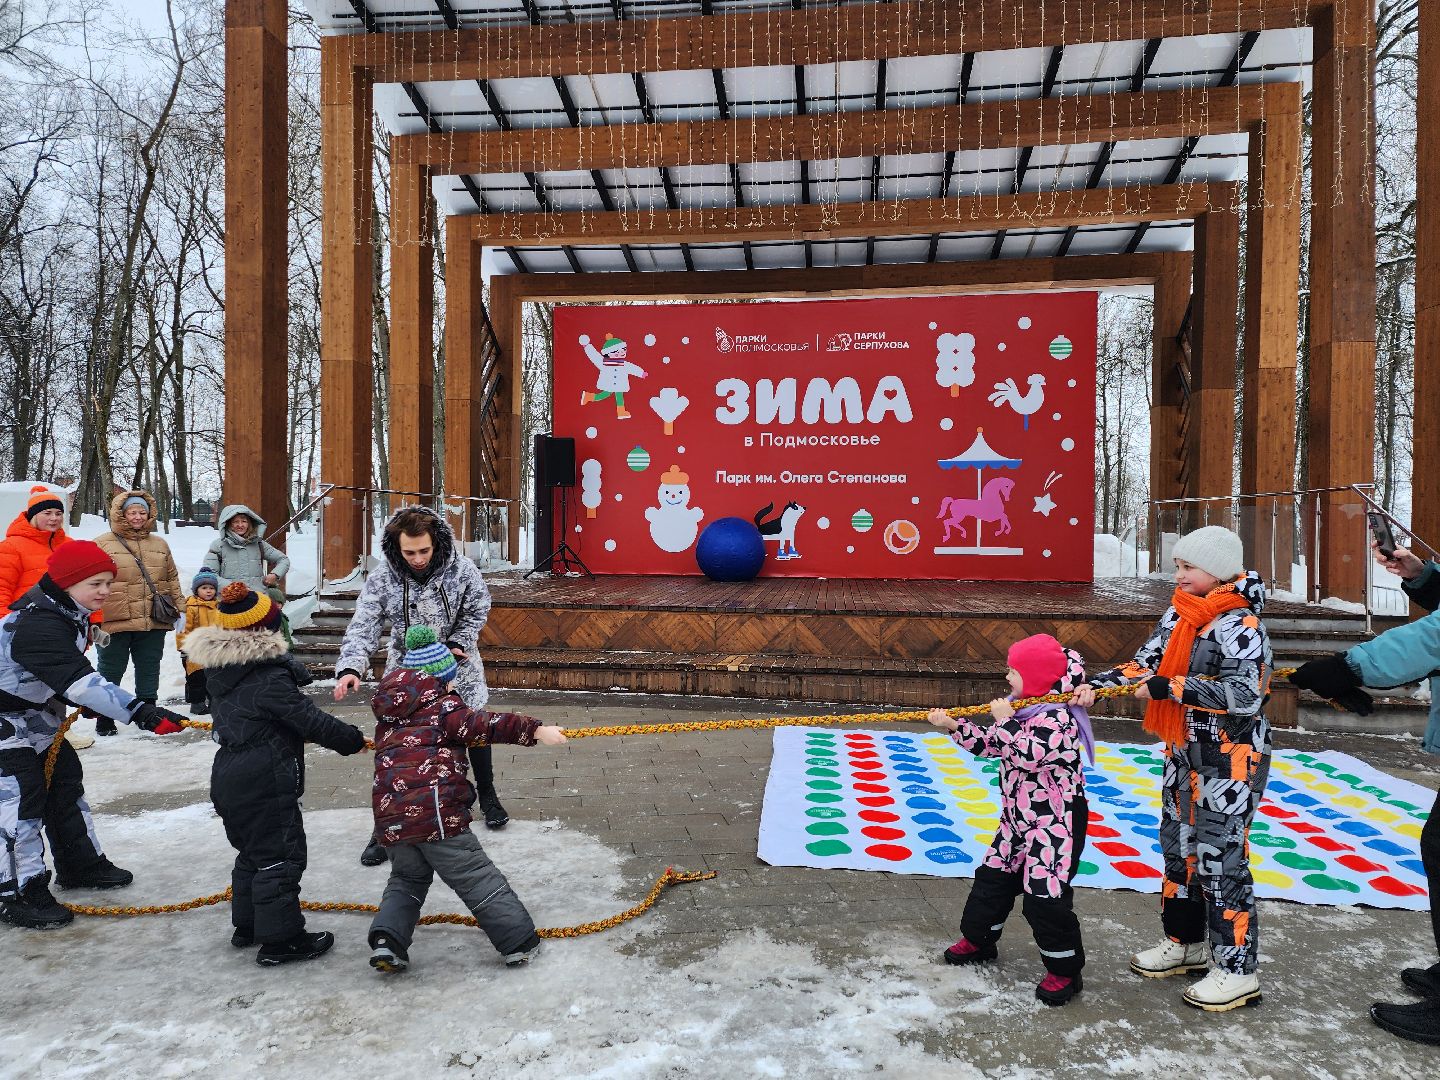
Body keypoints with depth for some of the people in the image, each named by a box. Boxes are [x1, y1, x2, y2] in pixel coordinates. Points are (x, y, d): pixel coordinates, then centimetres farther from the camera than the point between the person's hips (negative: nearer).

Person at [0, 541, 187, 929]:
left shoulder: (69, 613, -1)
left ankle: (81, 864, 29)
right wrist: (140, 713, -48)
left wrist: (81, 702, 4)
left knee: (66, 784, 15)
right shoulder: (38, 625, -33)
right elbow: (79, 681, -43)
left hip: (39, 718, 10)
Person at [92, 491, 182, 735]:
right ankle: (104, 719, 19)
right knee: (111, 671, 7)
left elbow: (172, 578, 19)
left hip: (153, 622, 4)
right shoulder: (102, 544, -2)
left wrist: (179, 607, 12)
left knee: (149, 669, 13)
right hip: (114, 622, -4)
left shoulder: (160, 544, 13)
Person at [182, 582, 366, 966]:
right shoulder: (269, 678, -22)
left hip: (228, 776, 9)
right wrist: (352, 739, -7)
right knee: (280, 856, 1)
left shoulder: (218, 670, 6)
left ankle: (247, 925, 34)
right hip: (265, 784, -9)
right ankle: (279, 940, 7)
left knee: (252, 851, 22)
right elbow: (309, 720, -19)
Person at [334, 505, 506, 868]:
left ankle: (487, 795, 41)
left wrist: (458, 643, -15)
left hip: (458, 668, 1)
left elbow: (477, 609, -4)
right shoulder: (381, 579, -20)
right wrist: (350, 667, -39)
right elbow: (363, 627, -24)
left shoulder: (462, 570, -20)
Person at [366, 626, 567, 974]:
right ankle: (520, 941, 8)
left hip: (391, 819, 6)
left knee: (407, 879, 27)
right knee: (478, 878, 3)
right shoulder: (441, 707, -3)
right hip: (436, 814, -6)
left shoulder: (388, 711, 16)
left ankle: (386, 938, 7)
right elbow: (481, 725, -16)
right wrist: (535, 729, -23)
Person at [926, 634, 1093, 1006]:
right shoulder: (1024, 711, 8)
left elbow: (1030, 754, -33)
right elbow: (988, 743, 15)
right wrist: (953, 725, 4)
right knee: (993, 877, 17)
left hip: (1055, 822, -9)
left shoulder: (1059, 716, -20)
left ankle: (1065, 970, 12)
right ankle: (977, 939, 35)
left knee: (1045, 894, -6)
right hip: (1018, 818, 9)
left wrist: (1005, 720, -25)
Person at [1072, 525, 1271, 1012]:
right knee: (1179, 847, 17)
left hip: (1229, 758, -9)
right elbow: (1145, 664, 5)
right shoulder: (1179, 615, 6)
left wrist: (1171, 688, -26)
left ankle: (1238, 971, 13)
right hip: (1185, 751, 9)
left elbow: (1245, 695, -27)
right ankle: (1185, 943, 33)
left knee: (1220, 857, -2)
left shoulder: (1239, 625, -19)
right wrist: (1095, 684, -10)